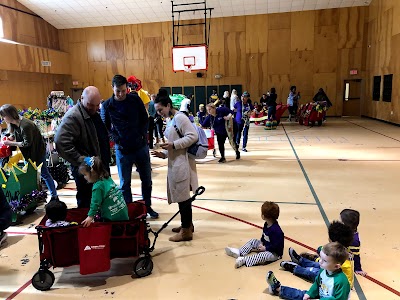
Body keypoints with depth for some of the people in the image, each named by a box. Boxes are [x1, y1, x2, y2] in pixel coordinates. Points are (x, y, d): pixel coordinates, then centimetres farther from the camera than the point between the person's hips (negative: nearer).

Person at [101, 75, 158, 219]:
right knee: (124, 183, 6)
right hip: (122, 149, -1)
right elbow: (106, 127, 4)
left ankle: (147, 206, 29)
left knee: (146, 179, 12)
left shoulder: (135, 100, -2)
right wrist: (116, 140, -7)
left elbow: (145, 119, 5)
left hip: (141, 146, 2)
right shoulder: (107, 105, -4)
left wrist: (143, 135, -5)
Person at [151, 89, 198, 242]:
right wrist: (164, 154, 4)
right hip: (175, 163, 9)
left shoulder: (180, 117, -13)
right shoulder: (171, 121, 15)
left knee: (183, 196, -1)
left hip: (182, 163, -9)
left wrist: (173, 145, -21)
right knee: (181, 196, 17)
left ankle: (186, 231, 11)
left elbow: (193, 136, -21)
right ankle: (187, 224, 31)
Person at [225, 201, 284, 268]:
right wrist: (261, 243, -2)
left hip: (275, 253, -10)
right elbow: (263, 236, 15)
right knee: (253, 241, 12)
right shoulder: (266, 224, 0)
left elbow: (276, 246, -28)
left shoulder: (276, 230, -30)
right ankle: (239, 252, 0)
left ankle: (244, 260, -44)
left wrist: (265, 248, -22)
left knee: (265, 255, -39)